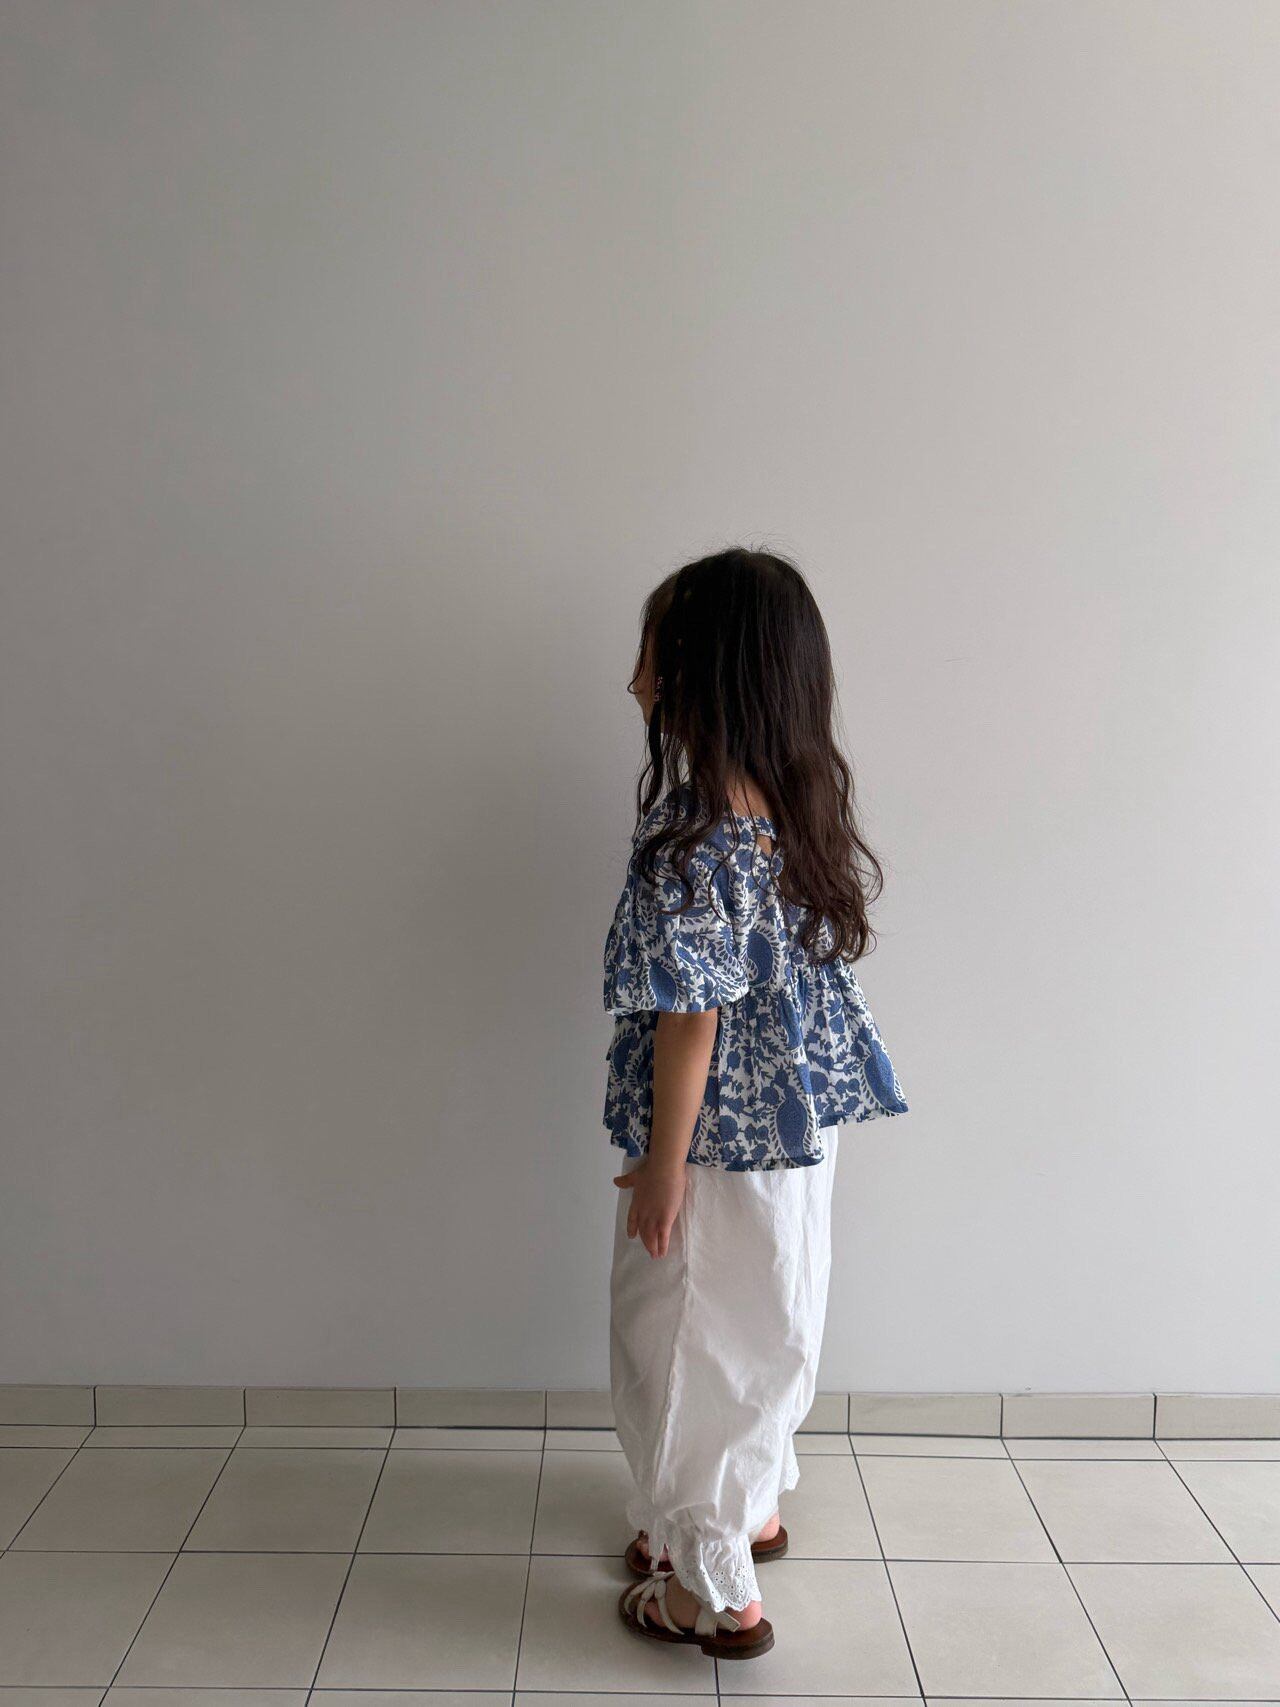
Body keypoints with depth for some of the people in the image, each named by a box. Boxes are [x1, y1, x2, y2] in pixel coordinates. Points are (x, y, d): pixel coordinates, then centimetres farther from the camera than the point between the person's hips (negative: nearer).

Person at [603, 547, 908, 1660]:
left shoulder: (695, 837, -26)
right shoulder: (800, 804, 0)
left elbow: (690, 1018, -23)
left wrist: (664, 1162, -13)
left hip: (718, 1136, -8)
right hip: (798, 1123, 8)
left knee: (687, 1343, 10)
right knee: (764, 1321, 24)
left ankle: (712, 1590, 25)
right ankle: (752, 1508, 45)